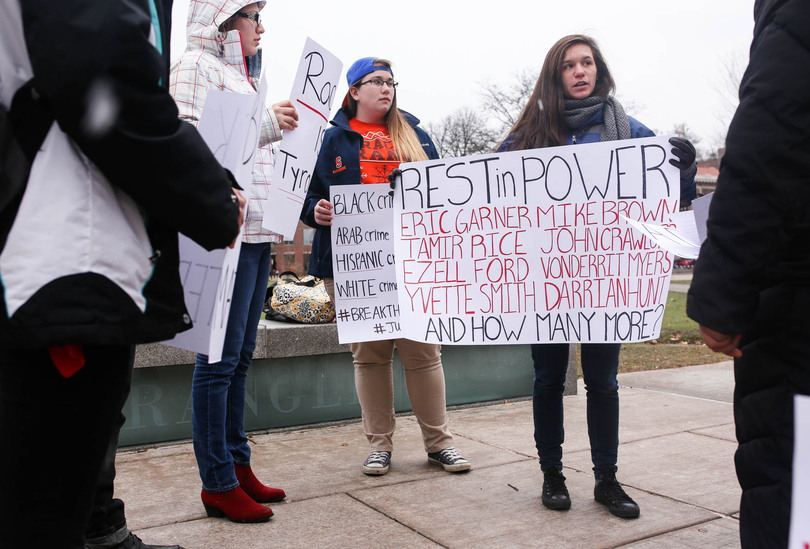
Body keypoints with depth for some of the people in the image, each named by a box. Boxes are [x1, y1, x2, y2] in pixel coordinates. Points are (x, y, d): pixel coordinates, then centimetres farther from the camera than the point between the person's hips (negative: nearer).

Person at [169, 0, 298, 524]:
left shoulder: (242, 77, 26)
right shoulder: (197, 65, -1)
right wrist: (264, 124, -21)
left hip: (256, 230, 9)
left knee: (241, 353, 11)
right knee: (222, 356, -6)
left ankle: (238, 465, 20)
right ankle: (218, 483, 2)